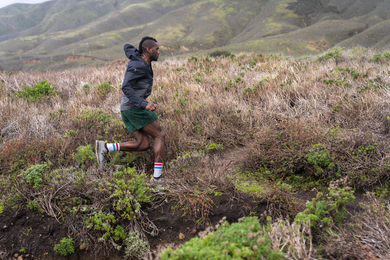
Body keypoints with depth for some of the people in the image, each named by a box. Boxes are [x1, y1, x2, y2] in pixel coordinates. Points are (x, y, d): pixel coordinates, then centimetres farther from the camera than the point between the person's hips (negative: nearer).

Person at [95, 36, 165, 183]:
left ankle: (105, 147, -5)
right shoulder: (138, 65, -14)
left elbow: (128, 48, 38)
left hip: (127, 110, 10)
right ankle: (157, 177, -10)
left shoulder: (139, 58, 15)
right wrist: (143, 104, -34)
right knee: (160, 136, -4)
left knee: (143, 145, 3)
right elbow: (125, 87, -24)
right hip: (135, 107, -10)